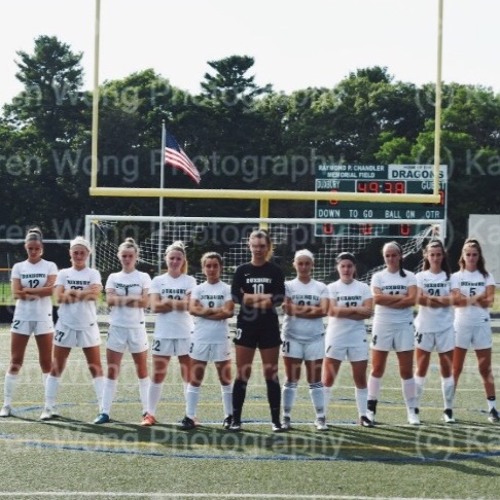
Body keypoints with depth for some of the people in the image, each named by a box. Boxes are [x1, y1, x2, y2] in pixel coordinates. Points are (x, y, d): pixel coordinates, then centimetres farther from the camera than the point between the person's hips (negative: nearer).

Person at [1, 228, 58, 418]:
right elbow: (16, 293, -6)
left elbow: (50, 290, -13)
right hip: (22, 317, 1)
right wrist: (40, 290, -12)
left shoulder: (50, 266, 2)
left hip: (43, 318, -1)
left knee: (46, 362, 2)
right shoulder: (18, 267, 5)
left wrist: (27, 290, -12)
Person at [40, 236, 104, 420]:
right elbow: (59, 297, -8)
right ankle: (49, 407, 10)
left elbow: (94, 294, -16)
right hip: (65, 325, 1)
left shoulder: (93, 274, 3)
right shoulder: (63, 273, 7)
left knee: (96, 367, -2)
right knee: (56, 367, 4)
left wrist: (71, 292, -17)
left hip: (88, 326, -1)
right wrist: (84, 292, -16)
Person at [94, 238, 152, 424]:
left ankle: (147, 410, 14)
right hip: (117, 327, 1)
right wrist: (133, 298, -14)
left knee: (142, 370, 6)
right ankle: (105, 412, 1)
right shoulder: (113, 277, 7)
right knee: (112, 370, 0)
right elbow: (110, 300, -7)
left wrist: (120, 299, -12)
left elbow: (145, 302, -10)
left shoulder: (143, 277, 3)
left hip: (137, 327, -1)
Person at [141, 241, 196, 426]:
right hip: (163, 333, 1)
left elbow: (189, 305, -11)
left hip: (185, 334, -1)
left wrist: (167, 302, -10)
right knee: (158, 375, 4)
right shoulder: (157, 281, 5)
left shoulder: (190, 281, 3)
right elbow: (155, 306, -7)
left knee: (189, 376, 2)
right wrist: (179, 304, -10)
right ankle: (150, 413, 9)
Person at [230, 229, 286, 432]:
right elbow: (236, 295, -8)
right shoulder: (242, 270, 5)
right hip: (246, 326, 1)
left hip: (269, 327, 0)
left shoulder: (275, 271, 3)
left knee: (271, 374, 2)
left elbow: (279, 298, -9)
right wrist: (265, 297, -15)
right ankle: (236, 419, 6)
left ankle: (276, 420, 7)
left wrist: (250, 298, -16)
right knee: (242, 374, 0)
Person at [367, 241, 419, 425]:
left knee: (407, 370, 2)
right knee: (377, 368, 4)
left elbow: (412, 300, -11)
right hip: (382, 325, 0)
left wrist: (387, 300, -13)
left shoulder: (409, 276, 3)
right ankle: (371, 408, 11)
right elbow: (377, 298, -12)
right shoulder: (378, 276, 4)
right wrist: (400, 297, -12)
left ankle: (412, 410, 7)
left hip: (404, 326, 0)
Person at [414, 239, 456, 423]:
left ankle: (448, 409, 8)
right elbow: (418, 299, -11)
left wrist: (429, 298, -13)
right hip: (424, 327, 0)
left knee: (447, 369, 2)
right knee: (421, 369, 4)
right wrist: (440, 299, -14)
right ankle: (414, 408, 8)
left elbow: (451, 300, -8)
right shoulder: (420, 276, 4)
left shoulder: (449, 276, 5)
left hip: (445, 327, 0)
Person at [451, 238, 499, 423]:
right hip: (461, 325, -1)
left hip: (482, 325, 1)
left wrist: (466, 298, -16)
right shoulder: (456, 277, 2)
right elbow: (456, 301, -12)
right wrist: (479, 298, -16)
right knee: (456, 369, 2)